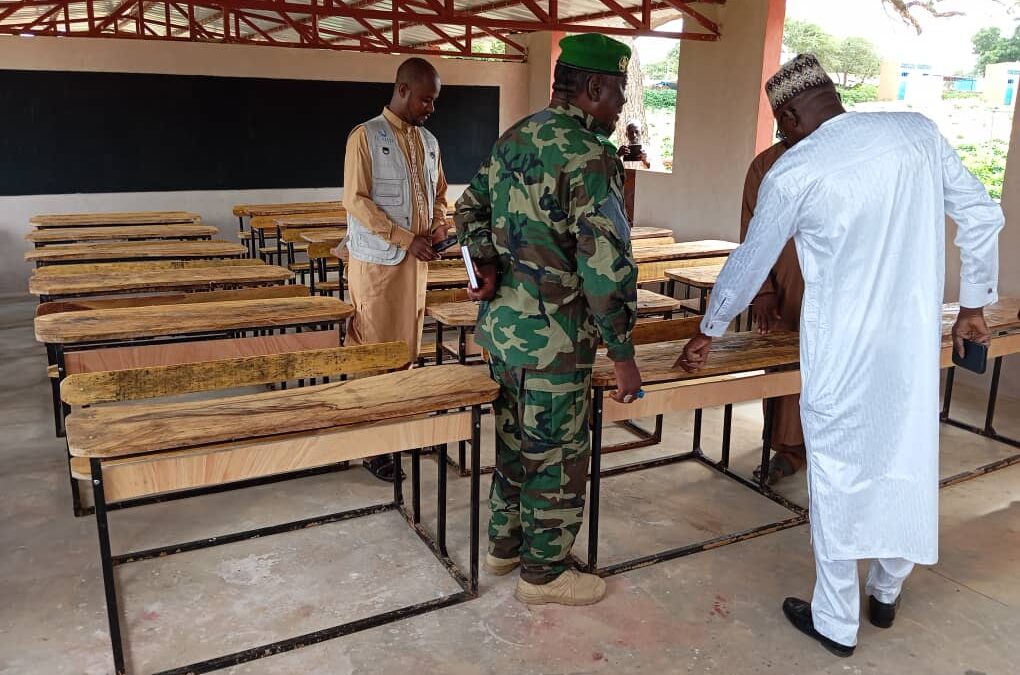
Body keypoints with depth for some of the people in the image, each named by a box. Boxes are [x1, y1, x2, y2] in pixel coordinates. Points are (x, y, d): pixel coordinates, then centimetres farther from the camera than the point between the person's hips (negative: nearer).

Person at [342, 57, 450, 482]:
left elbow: (438, 194, 21)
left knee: (408, 348, 11)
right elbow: (356, 200, -14)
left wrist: (438, 225, -1)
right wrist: (406, 239, -18)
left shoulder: (429, 141, 12)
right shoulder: (365, 136, -8)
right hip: (376, 262, -6)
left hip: (416, 262, 6)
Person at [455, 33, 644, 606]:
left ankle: (505, 544, 38)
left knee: (515, 438, 22)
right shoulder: (589, 156, -19)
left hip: (500, 322, 9)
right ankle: (545, 573, 24)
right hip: (551, 338, -9)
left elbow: (471, 206, 17)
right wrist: (623, 353, -15)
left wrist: (488, 264, 3)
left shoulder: (513, 139, 9)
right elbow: (605, 265, -23)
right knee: (558, 455, 8)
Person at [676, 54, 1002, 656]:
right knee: (909, 468, 18)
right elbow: (983, 216, 5)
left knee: (838, 479, 9)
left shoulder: (792, 172, -10)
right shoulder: (920, 130, 1)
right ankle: (886, 595, 38)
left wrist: (708, 335, 14)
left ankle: (836, 622, 23)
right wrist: (974, 304, 16)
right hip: (918, 342, 5)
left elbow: (748, 266, 0)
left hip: (843, 353, -4)